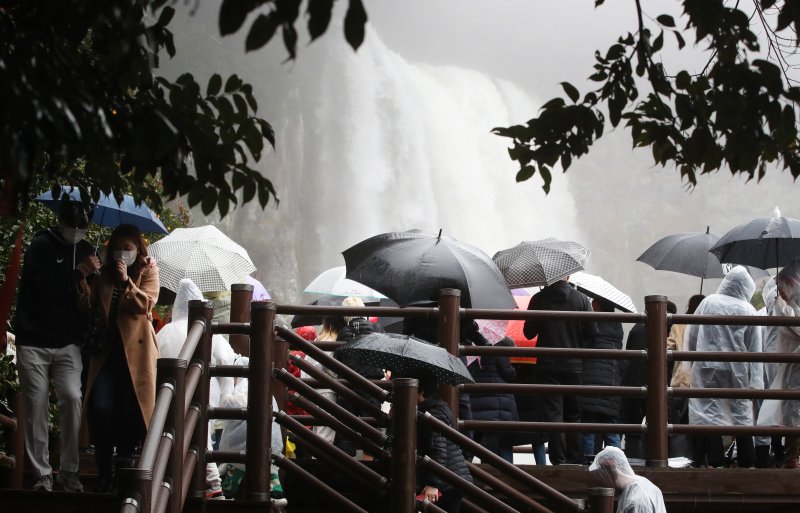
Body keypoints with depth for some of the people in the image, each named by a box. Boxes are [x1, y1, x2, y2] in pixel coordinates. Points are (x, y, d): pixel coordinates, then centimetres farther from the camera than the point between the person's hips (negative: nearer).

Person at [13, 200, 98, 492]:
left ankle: (70, 471, -4)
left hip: (68, 344, 3)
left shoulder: (86, 251, 12)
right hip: (34, 343, -3)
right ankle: (42, 473, 5)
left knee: (72, 399, -13)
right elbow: (45, 287, -18)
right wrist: (77, 274, -13)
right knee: (36, 408, -2)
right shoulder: (41, 246, -4)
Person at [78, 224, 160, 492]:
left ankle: (124, 467, 13)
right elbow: (88, 306, 6)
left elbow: (146, 304, -10)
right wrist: (83, 282, -10)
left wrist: (126, 281, -18)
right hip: (107, 349, 2)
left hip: (135, 350, -2)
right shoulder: (103, 274, 14)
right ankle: (104, 472, -2)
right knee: (100, 408, -10)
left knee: (128, 410, -1)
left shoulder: (147, 271, 6)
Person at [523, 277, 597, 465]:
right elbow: (592, 334, -2)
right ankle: (575, 460, 8)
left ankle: (558, 460, -4)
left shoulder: (539, 300, -5)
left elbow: (529, 333, 2)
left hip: (548, 365, -1)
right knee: (573, 414, 11)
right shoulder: (582, 300, -2)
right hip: (574, 366, 1)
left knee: (552, 414, 1)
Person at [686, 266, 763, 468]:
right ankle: (747, 464, 11)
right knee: (742, 416, 10)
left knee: (709, 415, 0)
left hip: (708, 370, -1)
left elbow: (690, 337, 2)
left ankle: (715, 464, -6)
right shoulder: (748, 311, -2)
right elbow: (755, 349, -1)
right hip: (737, 373, 1)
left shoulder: (708, 303, -2)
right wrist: (755, 382, 1)